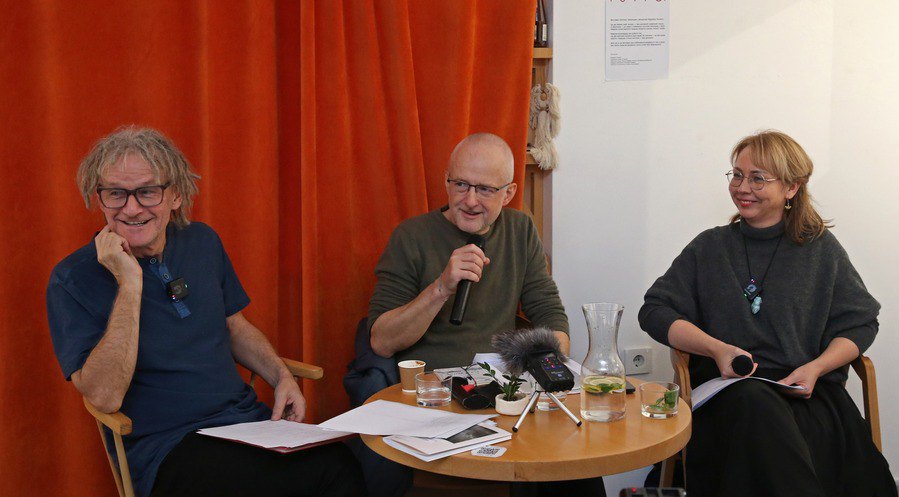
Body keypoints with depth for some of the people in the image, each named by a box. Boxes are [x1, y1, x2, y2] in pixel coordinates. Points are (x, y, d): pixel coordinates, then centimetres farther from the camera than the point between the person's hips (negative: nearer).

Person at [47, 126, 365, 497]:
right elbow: (104, 397, -18)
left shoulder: (202, 242, 9)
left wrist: (282, 378, 4)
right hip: (164, 449, -5)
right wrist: (129, 283, -21)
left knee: (340, 464, -25)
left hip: (248, 420, 6)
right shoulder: (73, 280, -7)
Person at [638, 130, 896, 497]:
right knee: (755, 402, -36)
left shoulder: (821, 247, 15)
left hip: (808, 395, 0)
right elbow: (655, 312, 8)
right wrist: (717, 349, -8)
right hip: (727, 389, 1)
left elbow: (860, 323, 13)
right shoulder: (710, 247, 15)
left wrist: (815, 369, -7)